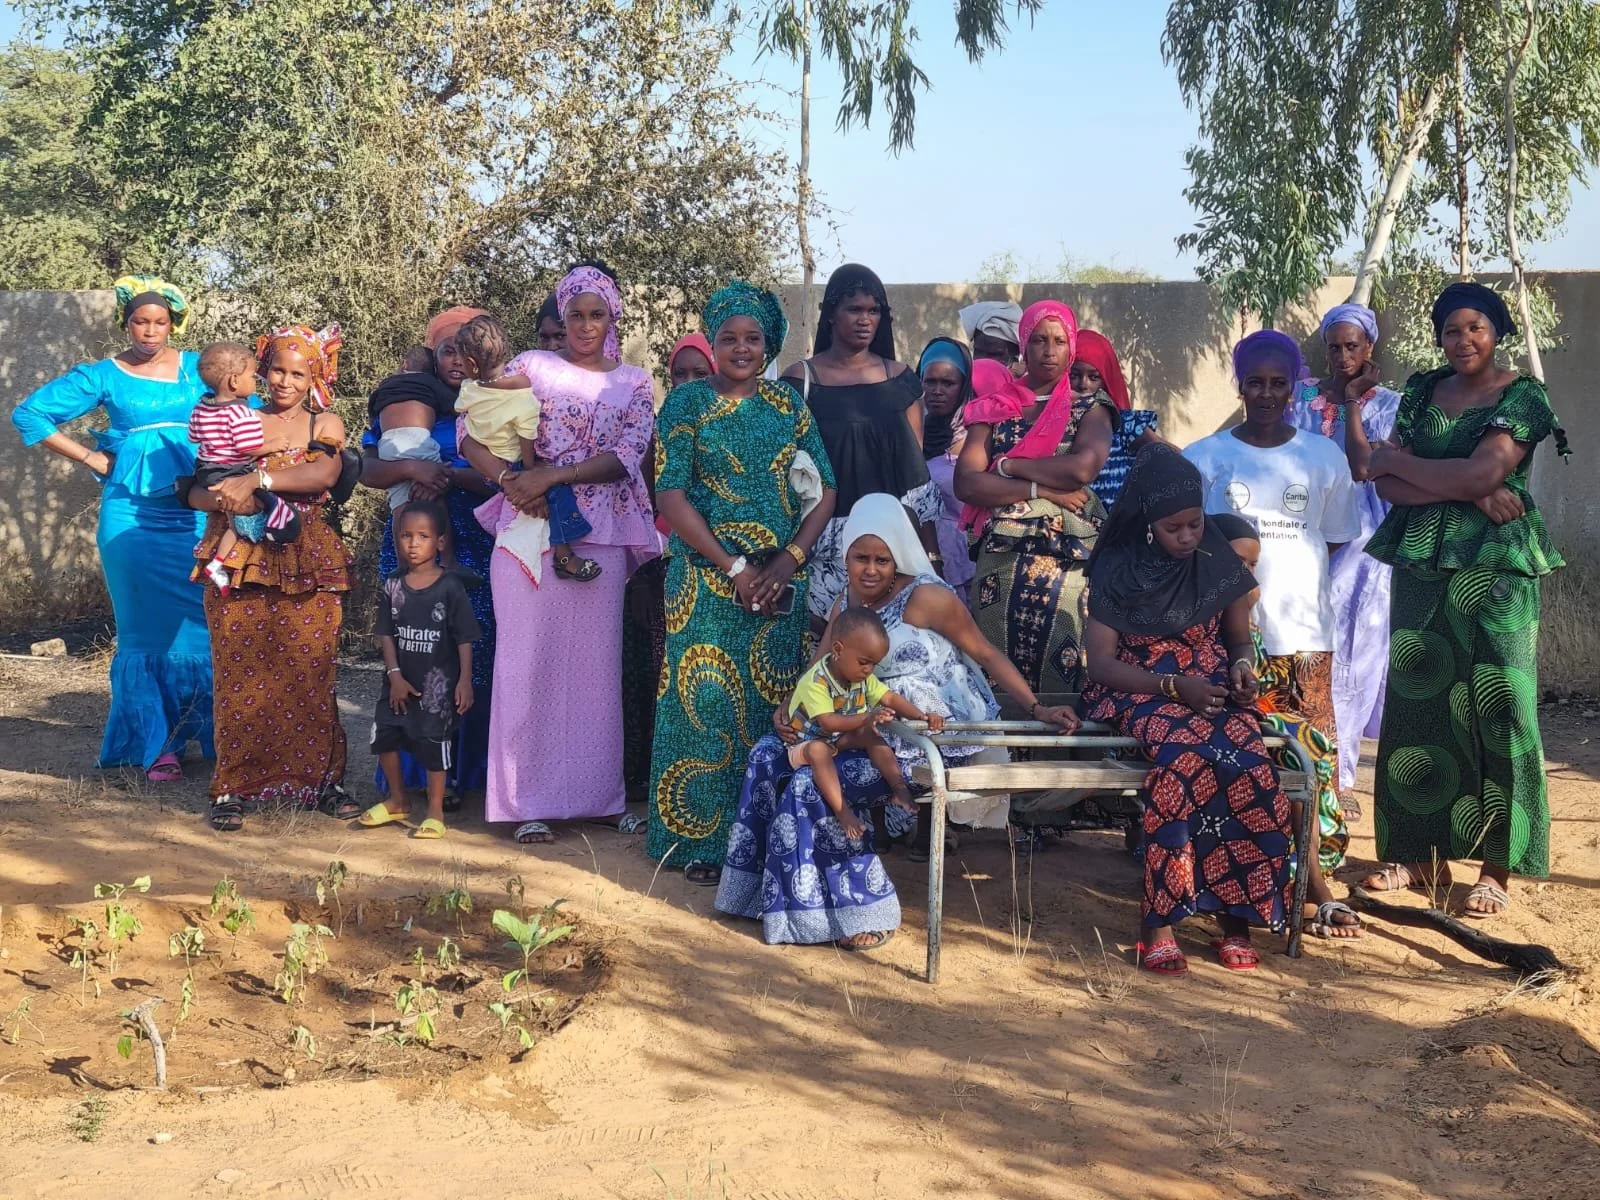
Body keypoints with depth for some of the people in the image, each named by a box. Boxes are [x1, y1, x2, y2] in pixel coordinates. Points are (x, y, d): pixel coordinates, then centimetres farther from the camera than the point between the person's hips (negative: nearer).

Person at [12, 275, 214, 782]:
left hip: (197, 510, 1)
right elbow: (29, 414, 5)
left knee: (208, 622, -3)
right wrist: (92, 460, 1)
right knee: (145, 629, 2)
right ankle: (155, 745, 7)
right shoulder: (103, 376, 4)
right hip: (131, 514, -1)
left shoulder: (200, 369, 8)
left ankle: (218, 735, 9)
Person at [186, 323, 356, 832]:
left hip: (308, 569, 0)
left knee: (311, 675, -2)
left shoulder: (326, 425, 10)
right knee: (241, 675, -3)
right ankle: (234, 787, 4)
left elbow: (324, 472, -11)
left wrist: (257, 479, -19)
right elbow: (196, 490, 6)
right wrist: (224, 500, -16)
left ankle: (324, 780, 10)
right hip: (241, 565, 0)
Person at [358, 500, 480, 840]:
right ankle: (397, 802, 27)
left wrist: (465, 679, -12)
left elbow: (464, 637, -7)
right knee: (384, 737, 6)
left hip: (438, 682, -4)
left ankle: (435, 812, 12)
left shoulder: (450, 586, -9)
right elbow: (386, 634, 3)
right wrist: (394, 674, -6)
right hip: (401, 680, 4)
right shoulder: (393, 586, 1)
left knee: (434, 743, -1)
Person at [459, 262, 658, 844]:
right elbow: (471, 434, -1)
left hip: (601, 535, 2)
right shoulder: (531, 366, 6)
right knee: (529, 658, -1)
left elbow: (625, 458, -4)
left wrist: (552, 475, -16)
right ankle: (529, 799, 5)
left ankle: (598, 794, 16)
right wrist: (510, 480, -18)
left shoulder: (633, 383, 11)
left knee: (596, 661, 6)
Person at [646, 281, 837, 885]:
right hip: (707, 579, -3)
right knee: (705, 703, -3)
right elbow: (670, 496, -7)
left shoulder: (787, 404, 9)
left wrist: (788, 561, -10)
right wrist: (733, 567, -13)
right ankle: (701, 841, 6)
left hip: (780, 581, 3)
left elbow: (824, 491, 5)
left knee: (772, 704, 5)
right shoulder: (687, 402, 0)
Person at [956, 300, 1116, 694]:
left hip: (1069, 559, -1)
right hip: (1002, 558, 1)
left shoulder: (1090, 409, 9)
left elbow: (1082, 468, -12)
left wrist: (1008, 466, -3)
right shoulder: (994, 410, 13)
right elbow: (966, 483, -1)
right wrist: (1042, 489, -9)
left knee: (1059, 668, -6)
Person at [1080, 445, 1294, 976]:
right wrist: (1174, 686, -17)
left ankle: (1235, 915, -22)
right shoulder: (1118, 569, -1)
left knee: (1248, 765, -32)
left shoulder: (1220, 563, 7)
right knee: (1185, 759, -37)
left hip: (1212, 690, 3)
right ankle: (1160, 924, -34)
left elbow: (1240, 639, 17)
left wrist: (1242, 668, -8)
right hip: (1142, 692, -3)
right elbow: (1100, 661, -5)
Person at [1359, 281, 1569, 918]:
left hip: (1496, 568, -4)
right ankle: (1420, 853, 13)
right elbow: (1387, 484, 1)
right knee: (1416, 703, 3)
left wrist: (1395, 460, -5)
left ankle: (1496, 866, 2)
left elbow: (1482, 471, -16)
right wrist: (1469, 490, -12)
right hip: (1421, 562, 4)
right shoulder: (1423, 390, 11)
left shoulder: (1524, 397, -2)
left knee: (1493, 706, -5)